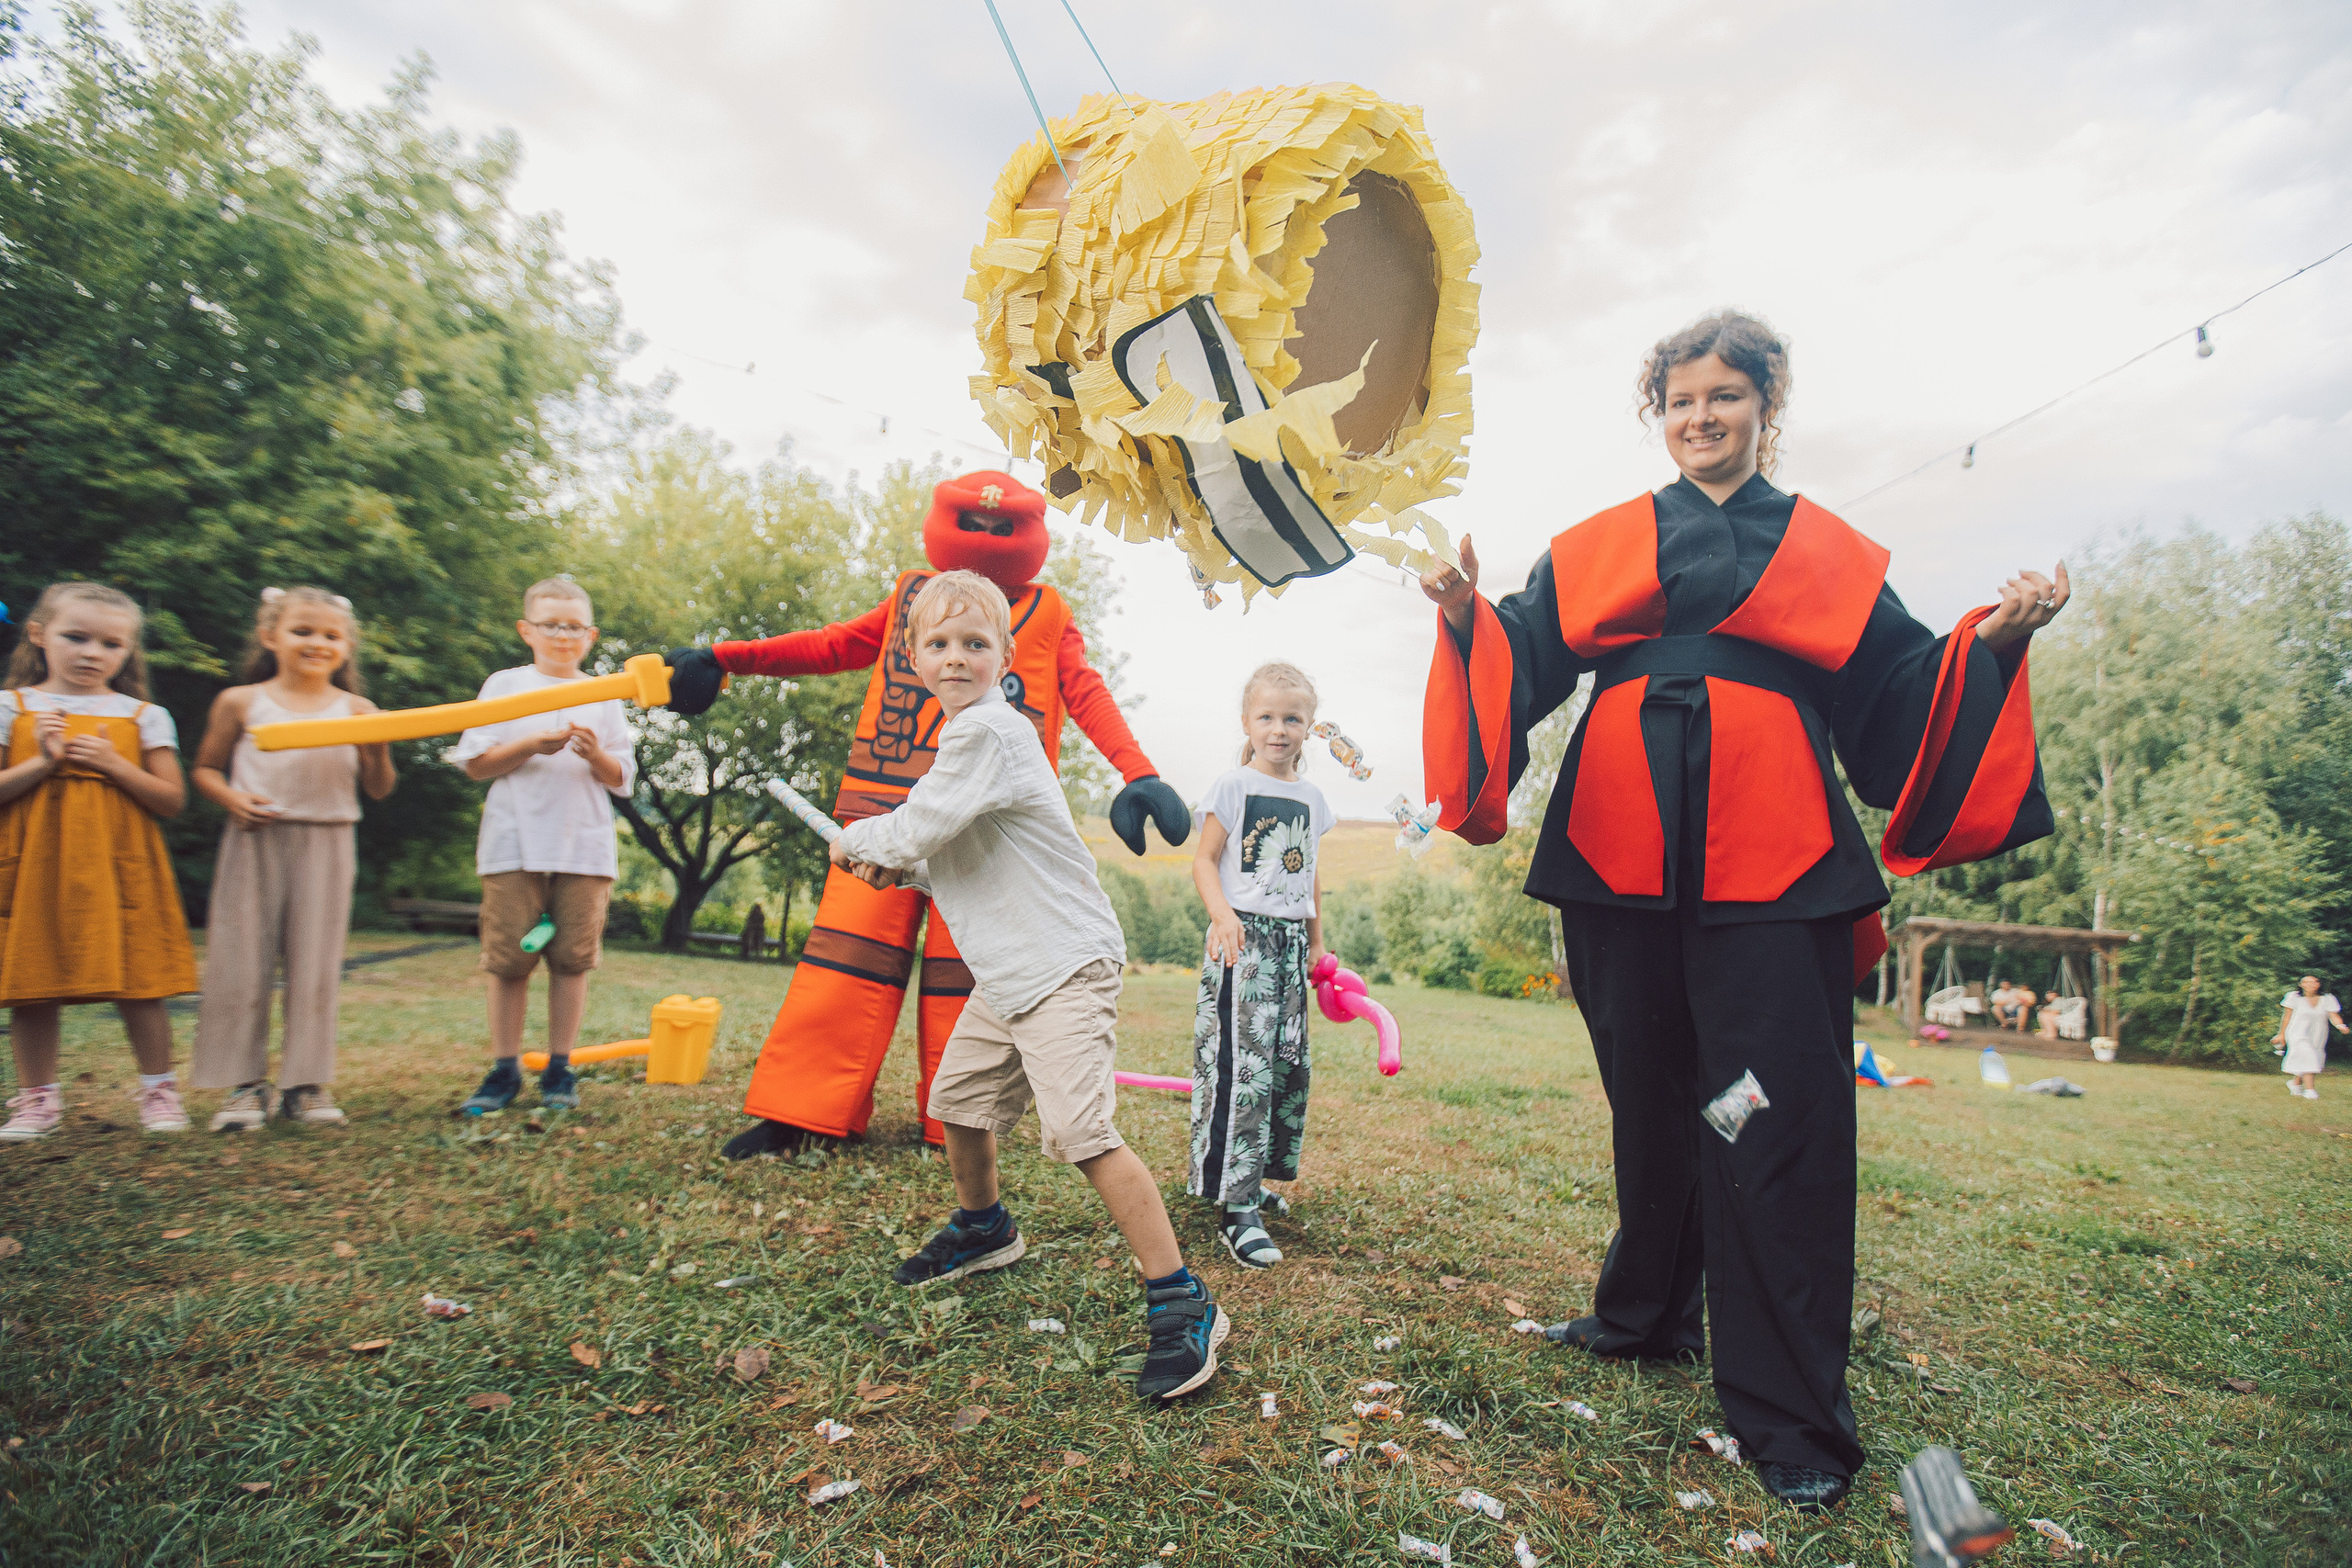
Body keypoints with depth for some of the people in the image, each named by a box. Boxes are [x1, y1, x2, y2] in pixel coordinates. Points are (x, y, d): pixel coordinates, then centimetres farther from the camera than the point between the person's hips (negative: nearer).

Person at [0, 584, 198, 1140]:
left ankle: (158, 1089, 12)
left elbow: (172, 800, 2)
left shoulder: (144, 717, 6)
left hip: (120, 871, -1)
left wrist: (114, 764, -10)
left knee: (138, 986, 0)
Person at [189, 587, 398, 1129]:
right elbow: (205, 769, 11)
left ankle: (306, 1082, 11)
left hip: (326, 846, 0)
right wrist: (231, 799, -8)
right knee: (242, 959, 2)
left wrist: (378, 750, -14)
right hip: (255, 842, 0)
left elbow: (379, 790, 4)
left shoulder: (356, 711, 4)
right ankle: (246, 1083, 12)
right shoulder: (240, 703, 4)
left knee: (315, 964, 2)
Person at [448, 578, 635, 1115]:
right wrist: (533, 744, -11)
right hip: (515, 844, -1)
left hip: (585, 847, 1)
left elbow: (621, 780, 9)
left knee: (571, 959, 2)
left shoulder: (604, 697, 12)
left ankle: (559, 1069, 11)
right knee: (509, 959, 1)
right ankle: (504, 1070, 12)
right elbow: (475, 763, 3)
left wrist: (595, 754, -11)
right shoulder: (504, 686, 10)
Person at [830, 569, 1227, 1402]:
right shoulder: (959, 734, 14)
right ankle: (982, 1227, 48)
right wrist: (894, 864, 3)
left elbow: (913, 832, -21)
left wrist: (853, 842, 0)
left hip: (1063, 964, -10)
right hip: (1004, 973, 11)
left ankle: (1181, 1302, -10)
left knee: (1080, 1129, -19)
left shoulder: (988, 730, -18)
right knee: (957, 1099, 23)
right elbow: (939, 849, 22)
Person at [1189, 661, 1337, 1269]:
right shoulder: (1233, 786, -3)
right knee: (1243, 1065, -12)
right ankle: (1236, 1208, -9)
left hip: (1291, 940, 6)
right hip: (1243, 936, -6)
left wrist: (1317, 942, 22)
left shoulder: (1311, 798, 13)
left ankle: (1259, 1178, 25)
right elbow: (1204, 860, -5)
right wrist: (1222, 914, -20)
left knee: (1289, 1063, 9)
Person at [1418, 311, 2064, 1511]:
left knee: (1776, 1119, -5)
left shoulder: (1828, 552, 16)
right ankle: (1647, 1312, 32)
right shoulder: (1599, 548, 16)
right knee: (1648, 1097, 11)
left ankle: (1789, 1413, 7)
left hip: (1769, 858, -1)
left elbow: (1897, 692, 12)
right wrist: (1467, 617, -11)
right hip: (1623, 849, 2)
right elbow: (1526, 661, 8)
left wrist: (1990, 639, -4)